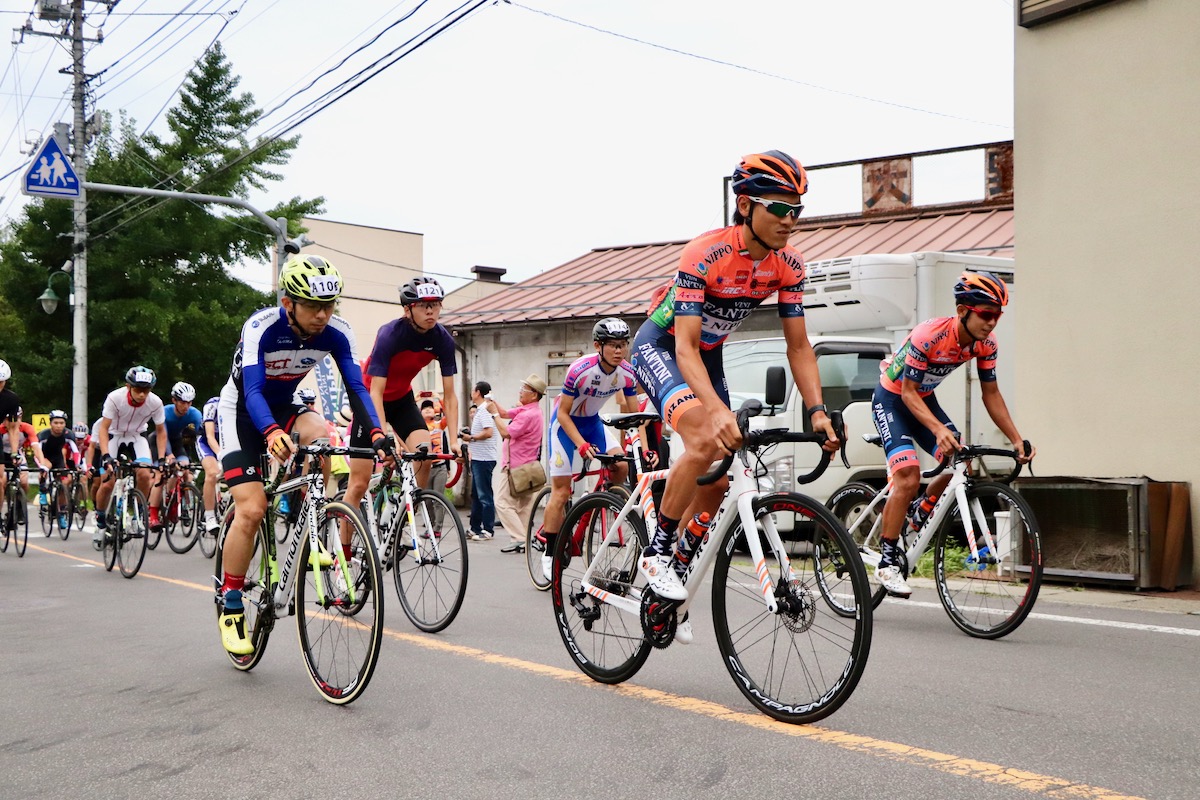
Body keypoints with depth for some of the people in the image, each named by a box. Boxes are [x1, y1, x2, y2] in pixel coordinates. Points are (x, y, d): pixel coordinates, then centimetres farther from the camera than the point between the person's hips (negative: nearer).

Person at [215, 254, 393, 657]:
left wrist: (376, 432, -40)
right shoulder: (261, 327, -31)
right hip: (242, 410, -4)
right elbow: (253, 391, -40)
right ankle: (229, 606, -1)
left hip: (283, 407, 4)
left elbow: (356, 386, -23)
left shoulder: (337, 332, -19)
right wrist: (272, 433, -59)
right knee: (251, 509, -17)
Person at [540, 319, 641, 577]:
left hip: (592, 421, 5)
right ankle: (549, 555, 0)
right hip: (565, 422, -5)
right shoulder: (580, 370, -30)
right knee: (561, 491, -8)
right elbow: (563, 414, -25)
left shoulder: (627, 374, -16)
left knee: (622, 467, -18)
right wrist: (582, 445, -36)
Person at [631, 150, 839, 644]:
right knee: (706, 441, -32)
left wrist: (817, 411, -23)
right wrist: (718, 410, -51)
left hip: (708, 357, 7)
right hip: (660, 348, -6)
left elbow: (798, 346, -9)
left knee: (718, 479, 0)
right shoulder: (705, 254, -31)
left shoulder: (788, 265, -13)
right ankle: (655, 553, -17)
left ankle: (677, 570, 20)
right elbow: (685, 346, -36)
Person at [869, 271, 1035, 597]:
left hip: (924, 399, 7)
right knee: (908, 478, -22)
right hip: (892, 399, -7)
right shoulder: (929, 336, -33)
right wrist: (938, 430, -44)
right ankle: (887, 563, -13)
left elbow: (991, 394, -4)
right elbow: (908, 392, -29)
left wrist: (1017, 440, -12)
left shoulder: (985, 344, -13)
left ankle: (919, 513, 20)